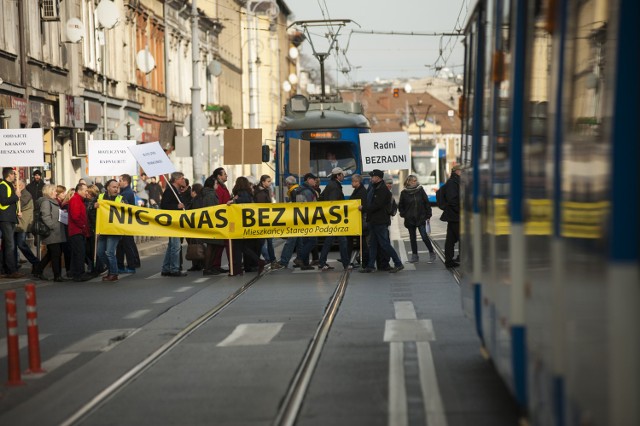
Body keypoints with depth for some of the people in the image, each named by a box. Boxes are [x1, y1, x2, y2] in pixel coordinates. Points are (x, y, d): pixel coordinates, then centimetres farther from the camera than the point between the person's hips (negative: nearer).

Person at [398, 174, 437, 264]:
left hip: (421, 218, -2)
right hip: (409, 219, 2)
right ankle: (414, 256, 16)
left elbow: (427, 203, 2)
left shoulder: (420, 190, -1)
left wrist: (428, 215, 0)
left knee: (424, 236, -9)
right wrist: (403, 214, 1)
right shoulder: (404, 193, 2)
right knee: (412, 238, 8)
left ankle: (432, 253, 3)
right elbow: (400, 206, 13)